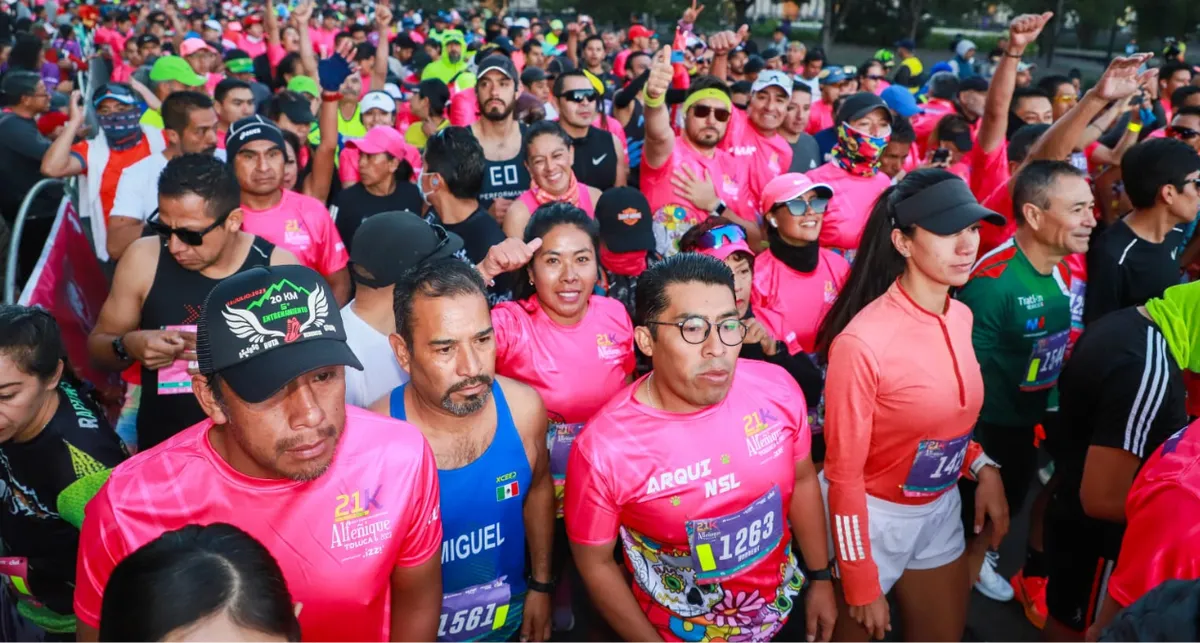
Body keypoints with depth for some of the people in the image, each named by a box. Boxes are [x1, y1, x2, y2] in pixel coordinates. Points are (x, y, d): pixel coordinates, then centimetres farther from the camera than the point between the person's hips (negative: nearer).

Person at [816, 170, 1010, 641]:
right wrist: (862, 585, -13)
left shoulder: (961, 317, -5)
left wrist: (984, 468, -5)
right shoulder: (862, 341, -28)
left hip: (940, 507, 7)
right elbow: (844, 473, -20)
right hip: (872, 514, -6)